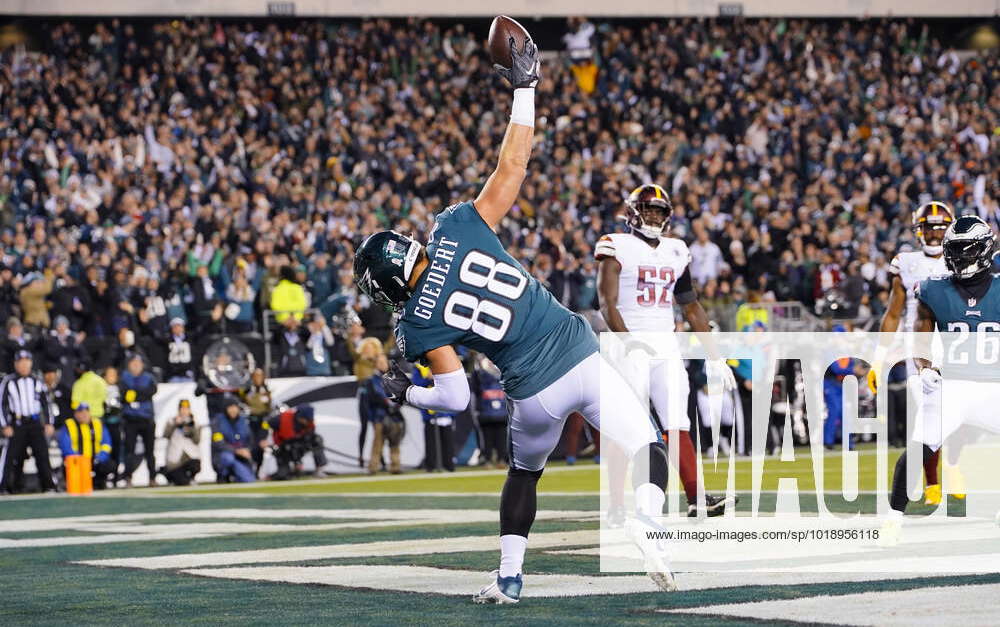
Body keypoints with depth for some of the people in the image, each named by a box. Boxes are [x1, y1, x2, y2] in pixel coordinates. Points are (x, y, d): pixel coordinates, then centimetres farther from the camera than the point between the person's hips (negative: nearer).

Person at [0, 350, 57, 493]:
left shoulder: (36, 382, 11)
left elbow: (45, 403, 16)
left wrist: (49, 423, 9)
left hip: (35, 423, 3)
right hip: (17, 424, -2)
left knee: (42, 453, -6)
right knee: (14, 455, -3)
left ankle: (48, 485, -5)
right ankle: (16, 486, 4)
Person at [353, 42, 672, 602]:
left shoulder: (417, 325, -4)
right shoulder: (457, 227, -1)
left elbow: (456, 398, -6)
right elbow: (513, 166, 2)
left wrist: (406, 393, 14)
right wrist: (524, 89, 8)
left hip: (534, 394, -1)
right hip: (583, 358, 1)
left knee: (524, 474, 30)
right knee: (648, 452, 8)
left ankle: (509, 576, 25)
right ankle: (645, 530, -20)